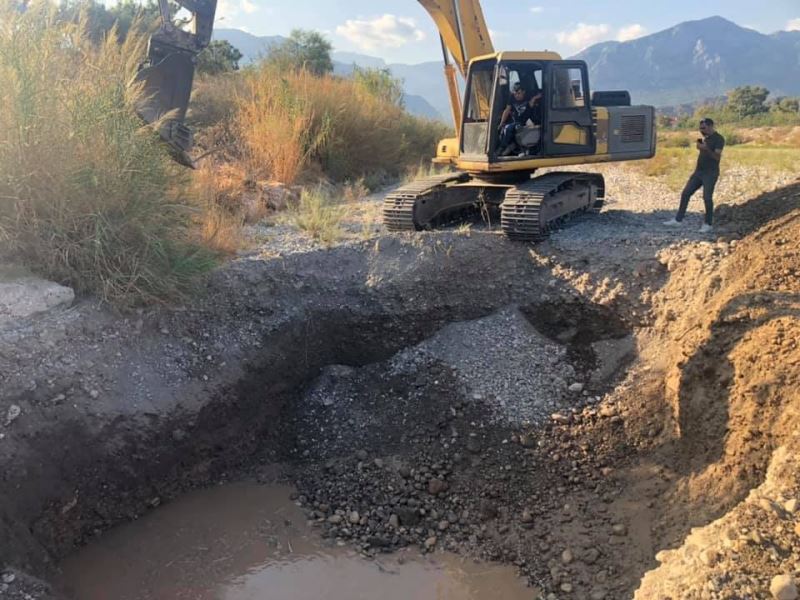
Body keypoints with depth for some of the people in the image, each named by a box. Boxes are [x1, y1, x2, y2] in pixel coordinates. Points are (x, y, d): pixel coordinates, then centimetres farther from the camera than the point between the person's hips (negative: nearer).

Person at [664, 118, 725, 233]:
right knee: (685, 193, 2)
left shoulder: (718, 139, -10)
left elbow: (717, 157, -20)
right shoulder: (705, 138, 16)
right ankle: (678, 219, 6)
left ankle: (708, 224, 0)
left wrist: (706, 149, -29)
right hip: (699, 171, 8)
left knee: (707, 197, -10)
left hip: (710, 173, -8)